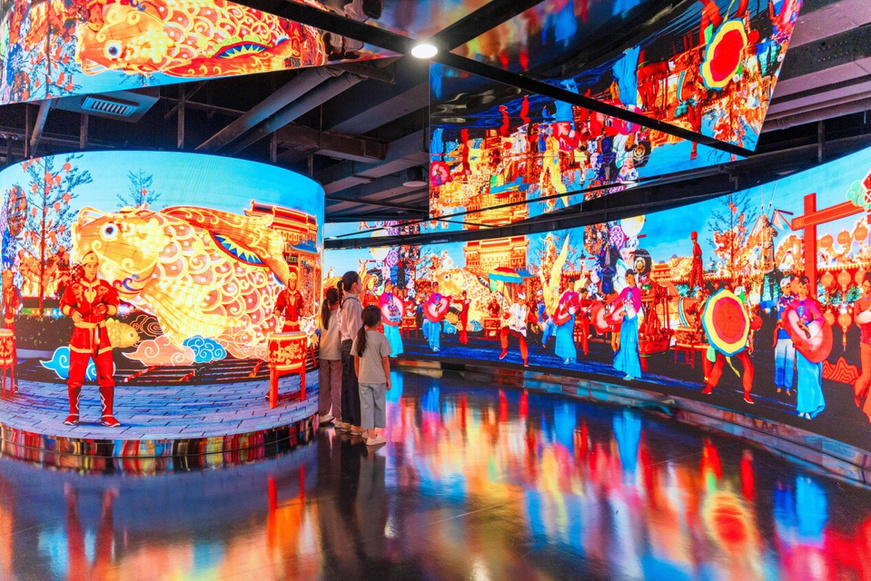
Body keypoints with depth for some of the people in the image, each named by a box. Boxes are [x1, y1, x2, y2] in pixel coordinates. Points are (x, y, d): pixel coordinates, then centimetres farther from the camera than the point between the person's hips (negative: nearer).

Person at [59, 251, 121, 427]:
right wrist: (72, 312, -18)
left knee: (106, 376, -2)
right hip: (80, 334, -1)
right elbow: (63, 304, 3)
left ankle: (107, 416, 5)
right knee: (75, 377, 1)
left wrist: (105, 308, -18)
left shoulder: (105, 287, 5)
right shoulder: (74, 287, 2)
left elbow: (114, 307, 3)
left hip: (101, 334, 1)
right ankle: (73, 414, 18)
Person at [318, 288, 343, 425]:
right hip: (336, 354, -5)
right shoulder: (339, 313, -10)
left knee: (323, 385, 13)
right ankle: (338, 416, 7)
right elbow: (341, 334, -12)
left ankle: (322, 413, 19)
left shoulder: (322, 314, 5)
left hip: (322, 354, 5)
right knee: (337, 386, 3)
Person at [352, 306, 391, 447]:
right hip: (379, 379, -3)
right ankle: (372, 432, 21)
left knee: (366, 405, 8)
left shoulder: (359, 337, -1)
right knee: (379, 404, 12)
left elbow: (356, 360, 3)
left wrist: (358, 376, 14)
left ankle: (369, 431, 10)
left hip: (363, 379, 3)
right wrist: (388, 378, 0)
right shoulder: (381, 338, -12)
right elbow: (385, 360, -10)